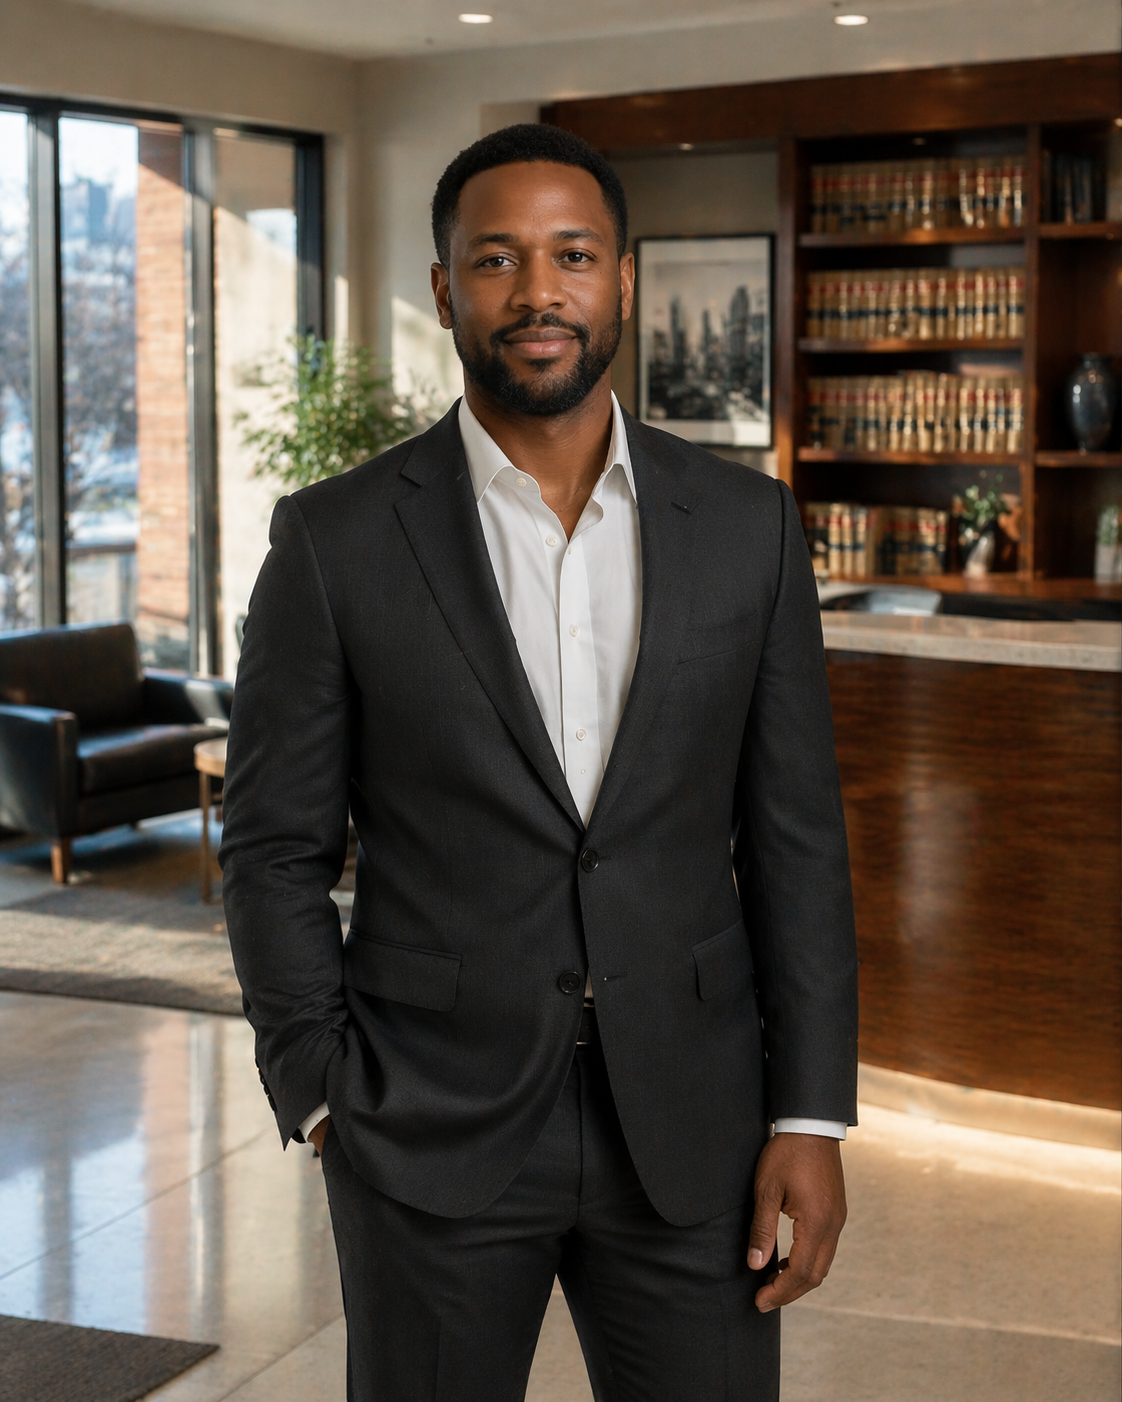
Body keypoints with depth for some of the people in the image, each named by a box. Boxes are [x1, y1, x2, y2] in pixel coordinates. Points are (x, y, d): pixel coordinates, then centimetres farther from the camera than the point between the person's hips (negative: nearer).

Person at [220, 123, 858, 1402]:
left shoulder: (747, 529, 1)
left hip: (690, 1129, 2)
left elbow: (795, 835, 3)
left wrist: (811, 1114, -1)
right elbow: (275, 848, 0)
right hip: (431, 1138, -1)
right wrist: (327, 1103, -6)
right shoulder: (336, 542, -4)